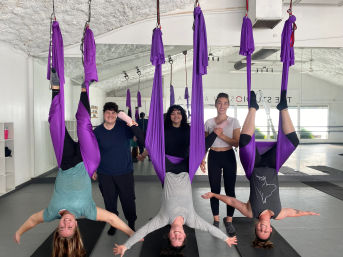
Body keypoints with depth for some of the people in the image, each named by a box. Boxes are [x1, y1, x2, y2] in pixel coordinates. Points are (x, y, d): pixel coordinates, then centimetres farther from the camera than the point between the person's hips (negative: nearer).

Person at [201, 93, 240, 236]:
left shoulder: (234, 122, 0)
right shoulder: (209, 122, 4)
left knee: (230, 189, 2)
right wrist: (202, 159, 0)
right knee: (215, 189, 5)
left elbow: (236, 143, -7)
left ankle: (229, 221, 16)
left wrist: (221, 135, -18)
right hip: (213, 157, 1)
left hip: (228, 157, -1)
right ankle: (216, 220, 19)